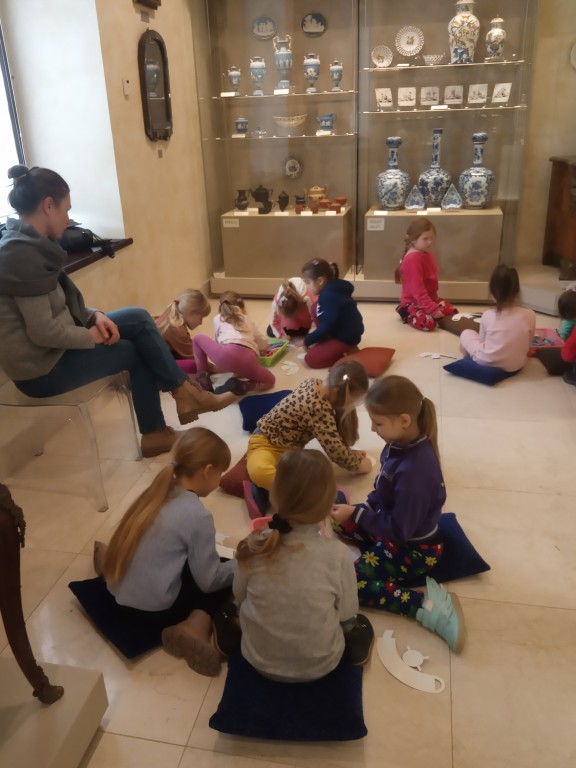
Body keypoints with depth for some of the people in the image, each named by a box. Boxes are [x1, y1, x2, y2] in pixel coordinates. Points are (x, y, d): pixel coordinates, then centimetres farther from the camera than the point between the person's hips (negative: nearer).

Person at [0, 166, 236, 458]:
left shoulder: (26, 244, 7)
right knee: (136, 349, -1)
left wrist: (94, 316, -3)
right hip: (41, 368, -9)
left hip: (52, 347, 9)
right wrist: (93, 335, -11)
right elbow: (44, 332, -26)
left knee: (138, 318, 3)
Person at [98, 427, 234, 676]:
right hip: (155, 609, -7)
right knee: (232, 576, 7)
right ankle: (196, 626, -13)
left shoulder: (157, 492, 1)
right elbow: (209, 581, -11)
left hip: (119, 592, 7)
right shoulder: (197, 515, -19)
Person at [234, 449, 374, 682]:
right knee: (360, 624, 30)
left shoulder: (254, 546, -21)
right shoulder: (337, 553, -26)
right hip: (319, 664, -1)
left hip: (259, 658, 1)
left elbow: (240, 599, -3)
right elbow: (347, 619, -12)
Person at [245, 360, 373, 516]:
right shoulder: (320, 409, -30)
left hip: (286, 443, 9)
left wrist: (350, 452, 11)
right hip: (266, 443, -9)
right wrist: (358, 464, -6)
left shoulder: (316, 384, -4)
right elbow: (335, 450, -24)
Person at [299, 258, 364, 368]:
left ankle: (347, 350, -3)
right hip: (339, 330, 10)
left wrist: (307, 341, -9)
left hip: (346, 337, -10)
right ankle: (328, 344, 8)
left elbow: (326, 327, -23)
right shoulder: (330, 290, 3)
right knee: (316, 309, 8)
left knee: (310, 359, -12)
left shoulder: (329, 296, -27)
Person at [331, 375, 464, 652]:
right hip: (393, 527, 9)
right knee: (338, 523, 14)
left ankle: (427, 604, -14)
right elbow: (383, 494, 7)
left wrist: (356, 514, -20)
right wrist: (360, 510, -6)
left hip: (413, 548, -9)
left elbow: (399, 530, -27)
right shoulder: (402, 443, -9)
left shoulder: (414, 470, -35)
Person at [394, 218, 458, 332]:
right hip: (413, 303, -9)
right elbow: (417, 289, -28)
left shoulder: (427, 255, 8)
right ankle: (408, 316, -2)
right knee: (428, 323, -30)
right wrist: (432, 309, -30)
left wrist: (433, 302, 14)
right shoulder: (413, 259, -24)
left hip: (430, 298, 9)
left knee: (453, 311, 1)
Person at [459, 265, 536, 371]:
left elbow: (481, 341, 3)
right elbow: (528, 342, 4)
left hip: (487, 362, -3)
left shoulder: (487, 315, -12)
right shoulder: (529, 315, -11)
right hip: (516, 365, 3)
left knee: (466, 333, 21)